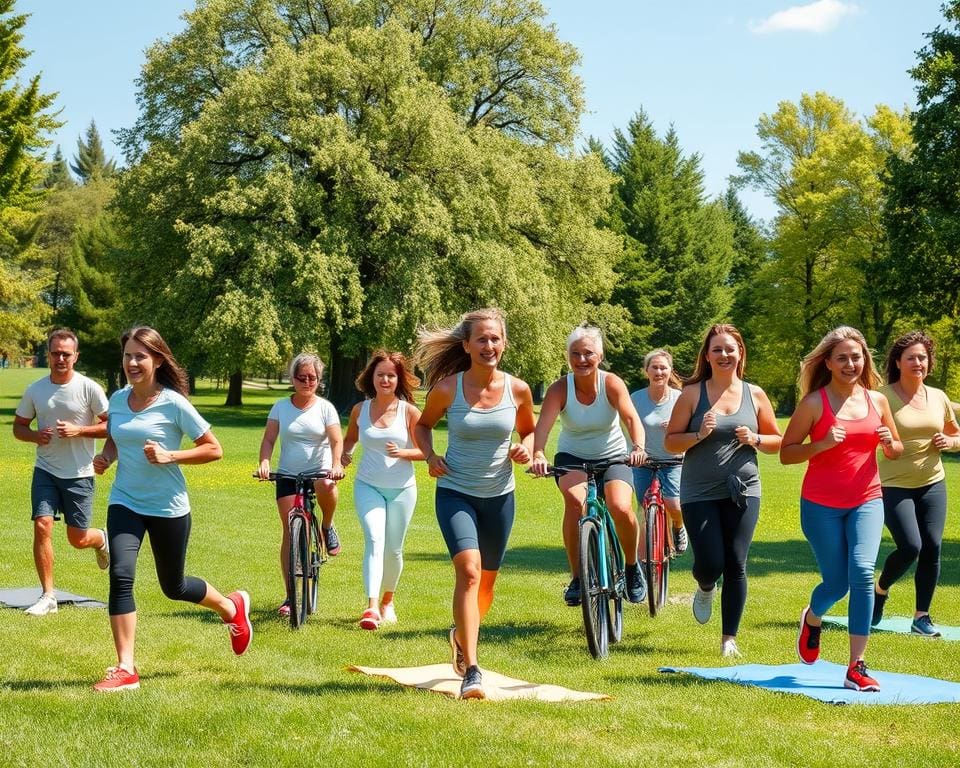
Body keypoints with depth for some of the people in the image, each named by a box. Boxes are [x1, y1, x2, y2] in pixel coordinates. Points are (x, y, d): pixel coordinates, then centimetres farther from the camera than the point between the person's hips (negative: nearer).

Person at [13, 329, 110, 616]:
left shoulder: (89, 388, -9)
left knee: (78, 539, 3)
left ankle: (102, 539, 41)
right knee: (42, 525, -13)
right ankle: (47, 596, -5)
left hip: (80, 474, -2)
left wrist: (78, 431, -19)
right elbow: (18, 426, 11)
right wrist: (35, 436, -11)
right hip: (46, 471, 2)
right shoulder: (35, 390, 1)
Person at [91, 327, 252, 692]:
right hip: (125, 502, 3)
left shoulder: (173, 403, -13)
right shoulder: (118, 399, 1)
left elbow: (214, 449, -9)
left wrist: (170, 456, -21)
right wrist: (104, 457, -1)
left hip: (169, 507, -3)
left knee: (173, 587, 13)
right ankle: (125, 669, -12)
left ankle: (231, 607, 44)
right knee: (120, 576, -18)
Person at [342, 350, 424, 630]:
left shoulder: (409, 411, -5)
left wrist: (402, 452, -21)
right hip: (368, 486, 0)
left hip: (402, 489, 0)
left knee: (393, 550, 9)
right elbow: (350, 439, 21)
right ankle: (372, 607, -27)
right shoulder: (360, 410, 2)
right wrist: (344, 455, 1)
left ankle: (387, 602, 32)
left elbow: (423, 451, -3)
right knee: (374, 540, -18)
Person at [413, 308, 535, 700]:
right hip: (455, 492, -3)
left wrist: (526, 448, -9)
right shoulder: (447, 388, -10)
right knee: (469, 569, -23)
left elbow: (528, 431, 13)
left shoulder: (518, 389, -5)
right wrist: (430, 455, -9)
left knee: (487, 580, 16)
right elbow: (422, 424, 9)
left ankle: (462, 635, 48)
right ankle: (471, 671, -24)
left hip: (499, 495, 3)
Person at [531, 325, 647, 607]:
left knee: (621, 508, -25)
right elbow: (544, 424, -30)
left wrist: (638, 447, -49)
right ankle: (577, 578, -17)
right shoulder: (559, 388, -15)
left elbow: (631, 418, -29)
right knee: (575, 500, -31)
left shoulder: (612, 383, -15)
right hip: (572, 457, 0)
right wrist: (538, 454, -50)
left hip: (612, 457, 0)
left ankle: (633, 567, 6)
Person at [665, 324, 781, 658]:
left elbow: (777, 441, 13)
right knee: (710, 564, -6)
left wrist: (755, 439, -8)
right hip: (700, 494, -1)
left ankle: (729, 639, 11)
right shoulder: (693, 394, 0)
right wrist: (699, 435, -17)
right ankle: (705, 590, 33)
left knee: (736, 566, -2)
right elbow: (670, 442, 0)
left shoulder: (754, 395, 6)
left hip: (743, 491, 2)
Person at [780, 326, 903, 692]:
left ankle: (856, 668, -12)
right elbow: (786, 453, -6)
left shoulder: (877, 400, 5)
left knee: (862, 573, -17)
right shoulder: (814, 403, -6)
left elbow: (895, 450, 17)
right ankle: (812, 620, 42)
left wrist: (889, 443, -6)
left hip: (867, 501, 2)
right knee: (836, 583, 3)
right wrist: (822, 444, -22)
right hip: (822, 505, -2)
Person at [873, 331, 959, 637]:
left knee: (932, 548, -2)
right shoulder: (883, 397, -9)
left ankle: (922, 616, 11)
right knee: (910, 546, -14)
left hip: (932, 484, 5)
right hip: (894, 486, -5)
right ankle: (880, 591, 16)